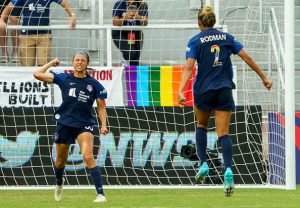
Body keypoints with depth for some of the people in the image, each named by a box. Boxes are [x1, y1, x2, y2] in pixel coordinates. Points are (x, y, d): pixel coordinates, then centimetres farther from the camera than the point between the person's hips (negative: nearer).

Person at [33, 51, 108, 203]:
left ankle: (100, 194, -24)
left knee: (88, 157, -22)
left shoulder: (94, 84, 0)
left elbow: (101, 106, 6)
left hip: (84, 125, -2)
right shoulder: (64, 79, 2)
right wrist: (51, 63, 6)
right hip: (64, 123, 2)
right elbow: (37, 74, -1)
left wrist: (103, 125, -5)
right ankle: (59, 184, 49)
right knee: (60, 160, 16)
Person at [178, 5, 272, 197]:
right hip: (224, 91, 2)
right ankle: (228, 169, -23)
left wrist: (181, 91, -23)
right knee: (223, 133, 0)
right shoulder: (226, 37, 7)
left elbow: (189, 67, -15)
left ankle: (203, 164, 9)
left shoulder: (195, 41, -2)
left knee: (201, 125, 24)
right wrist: (263, 77, 15)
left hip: (204, 91, -2)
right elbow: (247, 58, 7)